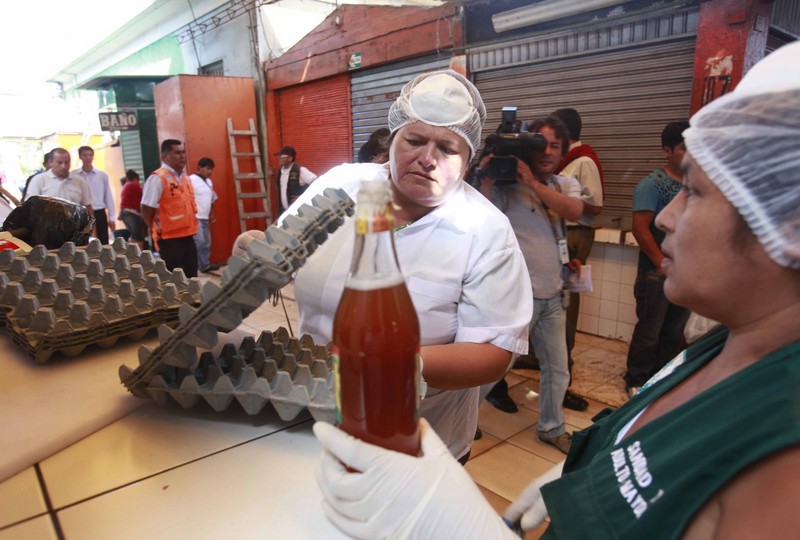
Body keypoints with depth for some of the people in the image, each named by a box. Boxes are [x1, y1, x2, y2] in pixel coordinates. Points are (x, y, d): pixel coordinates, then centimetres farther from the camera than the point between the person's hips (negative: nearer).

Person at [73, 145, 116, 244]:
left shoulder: (102, 175, 4)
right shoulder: (73, 175, 1)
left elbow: (108, 196, 7)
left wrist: (112, 217, 4)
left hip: (99, 214, 1)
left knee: (102, 244, 3)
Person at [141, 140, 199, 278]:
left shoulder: (185, 177, 12)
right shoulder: (157, 179, -13)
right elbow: (146, 211, -13)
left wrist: (190, 227, 14)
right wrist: (158, 231, -4)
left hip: (188, 236, 7)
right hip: (170, 239, -7)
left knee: (191, 277, 13)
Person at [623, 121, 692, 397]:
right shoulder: (653, 184, -8)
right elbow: (640, 229, -14)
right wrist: (663, 264, -14)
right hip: (658, 272, -6)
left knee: (674, 332, 13)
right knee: (649, 330, 3)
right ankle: (636, 381, 17)